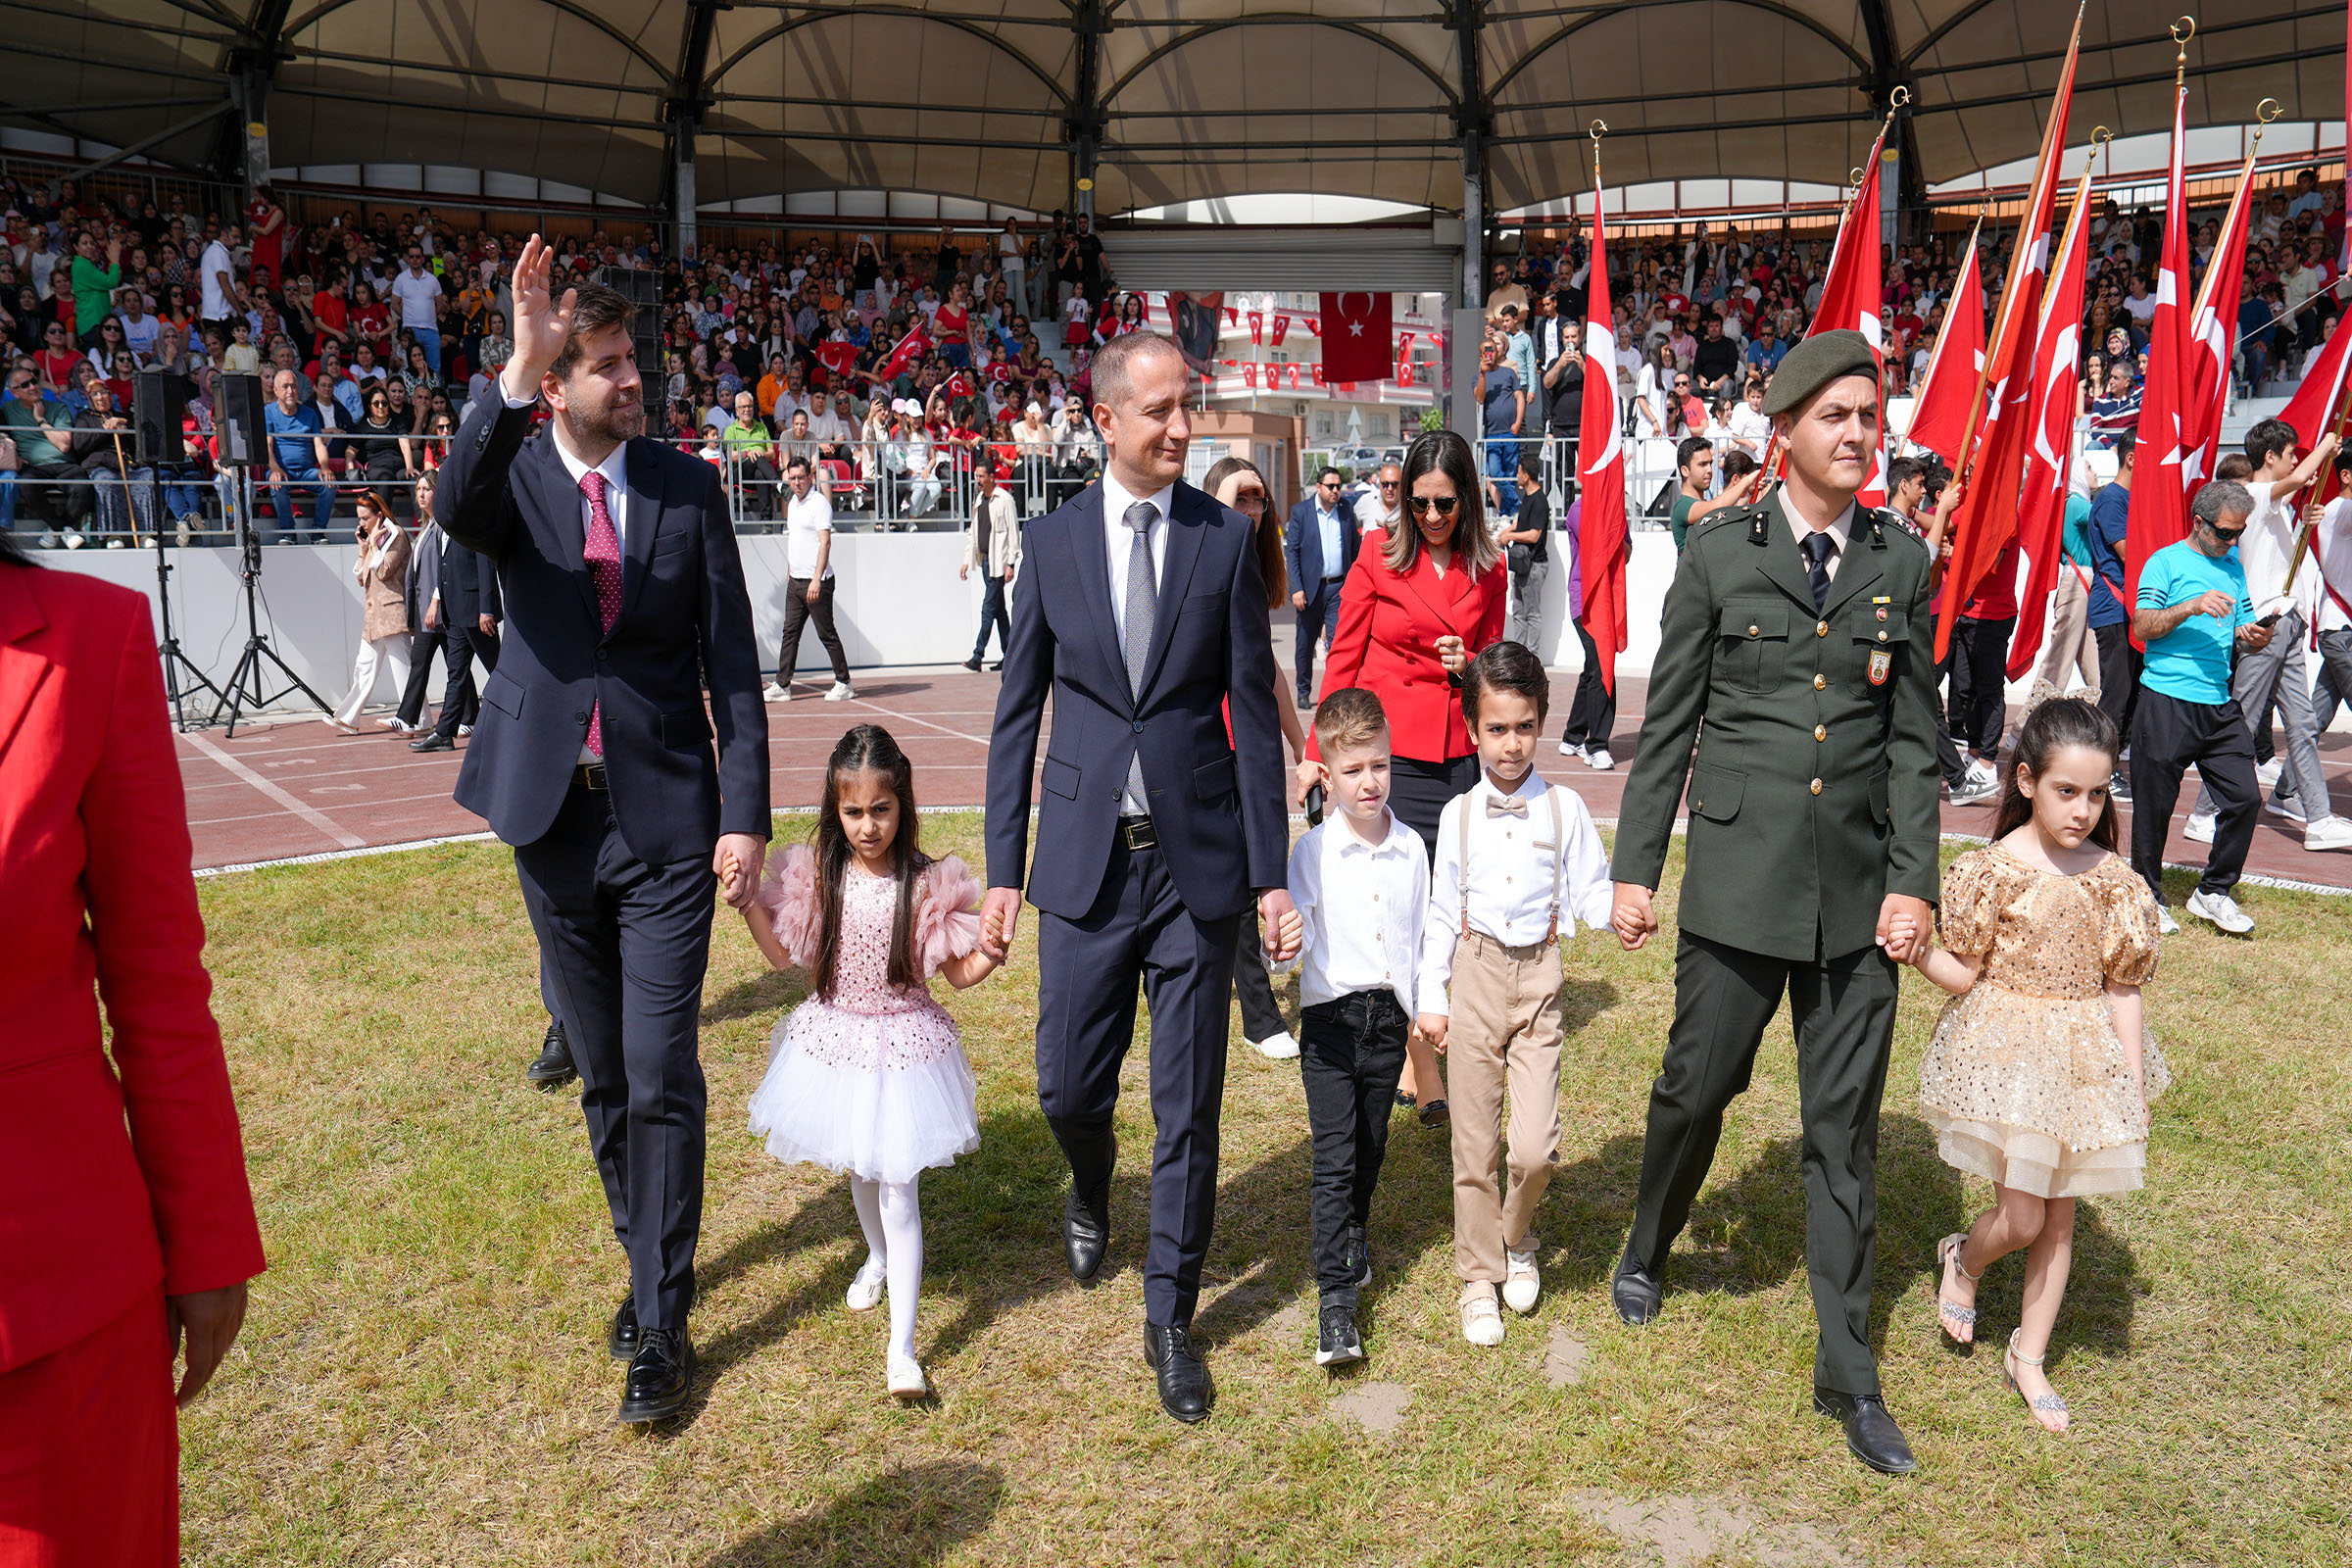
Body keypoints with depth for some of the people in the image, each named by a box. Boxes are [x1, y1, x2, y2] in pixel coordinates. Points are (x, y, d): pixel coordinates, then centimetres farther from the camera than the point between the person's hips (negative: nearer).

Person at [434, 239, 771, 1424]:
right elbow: (453, 509, -27)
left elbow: (731, 662, -1)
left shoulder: (686, 487, -1)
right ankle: (646, 1255, 35)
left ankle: (662, 1322, 8)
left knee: (661, 1076, -3)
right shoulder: (514, 477, -1)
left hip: (666, 816, -2)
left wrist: (747, 814, -7)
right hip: (554, 815, 2)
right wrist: (513, 377, -41)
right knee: (601, 1074, 15)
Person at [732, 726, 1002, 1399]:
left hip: (903, 1046, -3)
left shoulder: (928, 883, -15)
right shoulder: (816, 876, -6)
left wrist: (991, 953, -26)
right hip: (835, 1042, 4)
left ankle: (901, 1348, 0)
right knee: (859, 1171, 23)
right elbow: (785, 954, 6)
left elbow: (960, 974, -6)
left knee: (897, 1186, -5)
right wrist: (746, 902, -6)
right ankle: (878, 1256, 55)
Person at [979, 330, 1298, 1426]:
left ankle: (1169, 1319, 23)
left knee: (1188, 1108, 5)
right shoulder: (1052, 541, 3)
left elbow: (1252, 714, 0)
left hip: (1197, 859, -1)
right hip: (1087, 862, 1)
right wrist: (1003, 870, 2)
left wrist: (1270, 874, -3)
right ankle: (1091, 1189, 45)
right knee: (1067, 1086, 9)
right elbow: (1017, 712, 5)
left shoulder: (1226, 539, -1)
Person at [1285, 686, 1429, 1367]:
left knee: (1369, 1148, 16)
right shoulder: (1312, 851, -7)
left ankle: (1352, 1229, 44)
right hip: (1330, 1018, -3)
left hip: (1389, 1016, 3)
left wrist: (1425, 1010, 12)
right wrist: (1289, 944, -32)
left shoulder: (1411, 848, 3)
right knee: (1333, 1157, -7)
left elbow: (1420, 934, 11)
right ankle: (1336, 1299, -6)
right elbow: (1295, 929, -9)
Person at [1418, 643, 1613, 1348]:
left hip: (1539, 978, -1)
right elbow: (1442, 912, 6)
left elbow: (1590, 893, 1)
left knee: (1536, 1147, -7)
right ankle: (1479, 1275, 23)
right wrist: (1432, 997, 3)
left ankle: (1517, 1237, 24)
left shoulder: (1565, 808, 0)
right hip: (1475, 976, 1)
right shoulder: (1459, 815, 2)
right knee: (1474, 1142, 7)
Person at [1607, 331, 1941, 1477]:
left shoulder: (1902, 561, 5)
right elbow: (1667, 723, 1)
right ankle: (1648, 1250, 40)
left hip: (1857, 886, 2)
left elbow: (1914, 735, 6)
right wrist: (1635, 868, -1)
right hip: (1738, 876, -2)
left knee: (1845, 1126, 7)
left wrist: (1912, 878, -1)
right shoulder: (1719, 554, -1)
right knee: (1696, 1085, 9)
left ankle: (1848, 1373, 20)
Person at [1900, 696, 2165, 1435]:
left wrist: (2134, 1092, 1)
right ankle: (1962, 1260, 31)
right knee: (2021, 1218, -5)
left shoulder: (2114, 880, -3)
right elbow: (1965, 974, -6)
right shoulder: (1991, 870, -12)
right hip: (2003, 1049, -3)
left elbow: (2121, 989, 2)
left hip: (2084, 1057, 4)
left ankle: (2029, 1357, 28)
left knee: (2059, 1214, 11)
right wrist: (1918, 955, -27)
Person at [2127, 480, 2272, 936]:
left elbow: (2240, 638, 18)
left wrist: (2253, 639, -4)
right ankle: (2148, 896, 17)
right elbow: (2142, 627, -9)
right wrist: (2192, 608, -21)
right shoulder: (2166, 562, 0)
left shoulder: (2235, 568, 17)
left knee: (2245, 797, -2)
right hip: (2166, 702, -5)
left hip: (2220, 706, 5)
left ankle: (2214, 891, 13)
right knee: (2154, 805, 1)